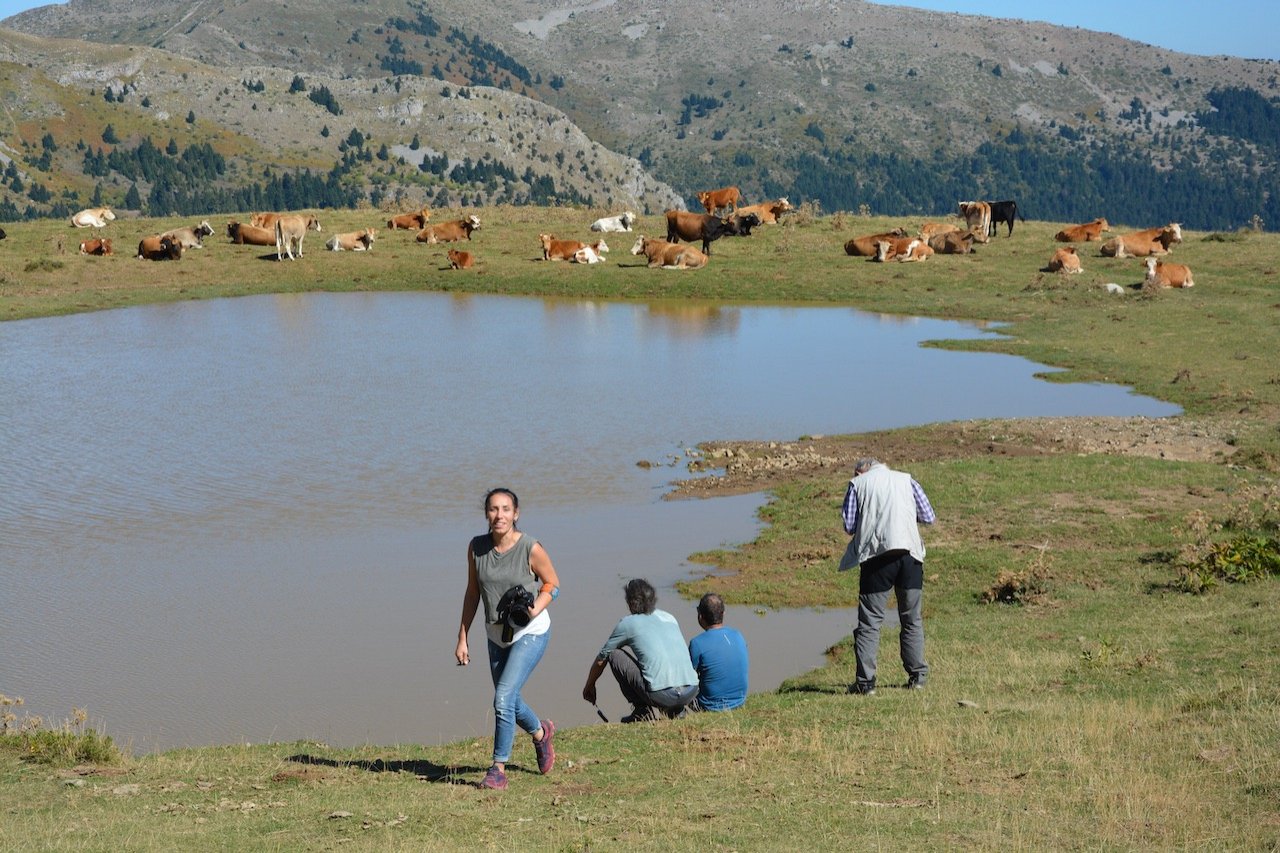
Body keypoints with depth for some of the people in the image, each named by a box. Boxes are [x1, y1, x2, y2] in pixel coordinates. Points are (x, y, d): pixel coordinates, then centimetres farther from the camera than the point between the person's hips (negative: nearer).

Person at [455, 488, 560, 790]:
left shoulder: (531, 549, -17)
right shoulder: (476, 547, -5)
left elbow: (553, 584, -4)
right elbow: (472, 594, 5)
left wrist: (535, 609, -23)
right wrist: (462, 638, 5)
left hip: (530, 632, -5)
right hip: (497, 634, 5)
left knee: (504, 699, -18)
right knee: (508, 701, 17)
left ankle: (499, 769, -6)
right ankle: (541, 732, 49)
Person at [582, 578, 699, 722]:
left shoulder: (628, 623, 9)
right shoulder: (669, 618, 23)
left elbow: (601, 659, 22)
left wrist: (589, 686, 41)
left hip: (661, 695, -6)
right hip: (691, 693, 6)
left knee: (614, 655, 13)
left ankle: (642, 710, 10)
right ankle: (676, 709, 19)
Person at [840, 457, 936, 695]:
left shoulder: (857, 484, 10)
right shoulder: (906, 480, 15)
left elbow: (849, 527, 2)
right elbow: (929, 517, 10)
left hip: (876, 554, -2)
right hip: (909, 553, 2)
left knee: (869, 621, 0)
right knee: (912, 619, 15)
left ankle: (865, 681, -5)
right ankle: (917, 675, 16)